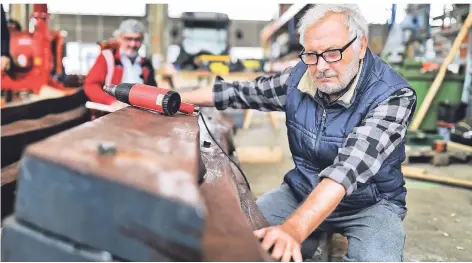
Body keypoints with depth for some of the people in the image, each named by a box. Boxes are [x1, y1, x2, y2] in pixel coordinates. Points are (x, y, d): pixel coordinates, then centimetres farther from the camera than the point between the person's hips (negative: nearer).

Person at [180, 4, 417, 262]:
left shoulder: (392, 95, -23)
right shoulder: (299, 77, -8)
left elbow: (348, 168, -37)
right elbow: (241, 91, 7)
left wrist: (294, 228, -48)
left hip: (370, 203, -4)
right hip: (302, 191, 4)